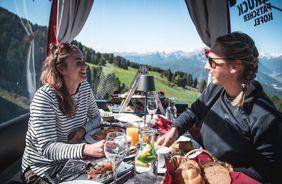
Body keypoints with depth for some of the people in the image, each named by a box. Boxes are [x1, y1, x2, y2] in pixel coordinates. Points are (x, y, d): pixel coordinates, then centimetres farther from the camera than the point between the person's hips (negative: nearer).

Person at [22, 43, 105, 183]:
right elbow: (47, 148, -28)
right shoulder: (44, 97, -25)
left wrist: (83, 130, -15)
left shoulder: (84, 87, -6)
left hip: (71, 158, 5)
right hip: (43, 167, -5)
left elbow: (95, 117, 7)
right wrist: (87, 149, -42)